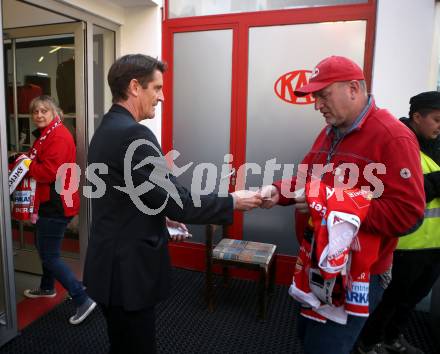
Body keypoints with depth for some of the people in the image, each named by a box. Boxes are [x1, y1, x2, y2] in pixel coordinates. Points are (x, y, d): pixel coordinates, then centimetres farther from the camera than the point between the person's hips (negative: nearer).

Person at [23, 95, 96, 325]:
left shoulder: (58, 137, -19)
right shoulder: (45, 134, 16)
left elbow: (48, 172, -26)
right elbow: (39, 165, 19)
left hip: (56, 204, -11)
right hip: (49, 202, 11)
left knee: (50, 256, -5)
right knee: (43, 247, 25)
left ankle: (83, 300, 0)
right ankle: (47, 287, 46)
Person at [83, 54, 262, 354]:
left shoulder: (107, 129, 8)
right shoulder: (133, 134, -24)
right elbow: (176, 199, -23)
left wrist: (162, 214, 14)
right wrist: (232, 202, -12)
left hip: (114, 263, 10)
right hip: (127, 270, -9)